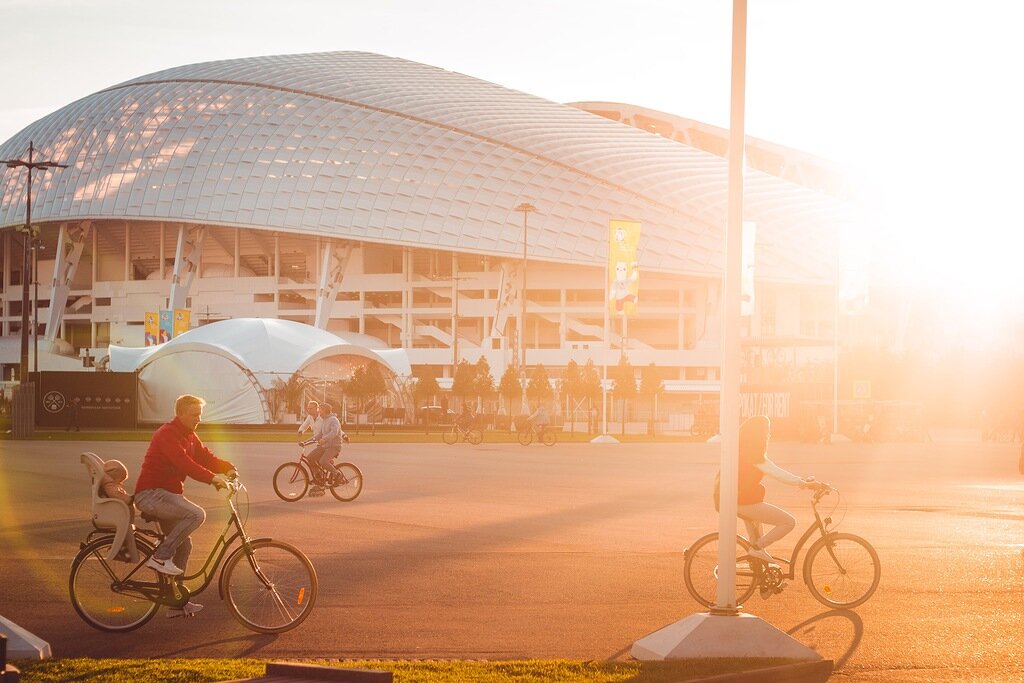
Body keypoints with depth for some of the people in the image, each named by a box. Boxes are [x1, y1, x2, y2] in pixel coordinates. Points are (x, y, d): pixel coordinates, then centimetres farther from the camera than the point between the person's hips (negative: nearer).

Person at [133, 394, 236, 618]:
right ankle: (161, 557, -18)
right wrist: (212, 477, -38)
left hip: (168, 494, 10)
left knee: (184, 546, 9)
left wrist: (228, 469, -11)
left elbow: (205, 456, 8)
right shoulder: (167, 434, -17)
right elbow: (183, 462, -30)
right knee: (196, 514, -27)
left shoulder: (189, 436, 14)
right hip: (151, 494, -10)